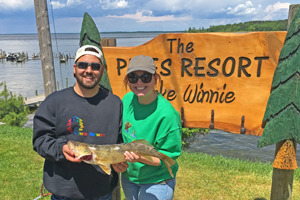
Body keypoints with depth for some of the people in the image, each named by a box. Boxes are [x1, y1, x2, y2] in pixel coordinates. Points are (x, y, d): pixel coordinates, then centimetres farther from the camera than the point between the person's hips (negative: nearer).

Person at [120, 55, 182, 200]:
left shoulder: (166, 114, -27)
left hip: (156, 182, -5)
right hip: (128, 176, 6)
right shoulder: (127, 99, -9)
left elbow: (168, 157, -19)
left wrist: (141, 158, -33)